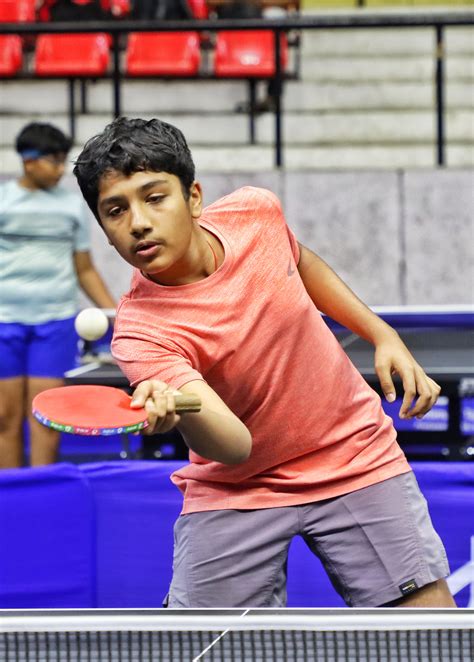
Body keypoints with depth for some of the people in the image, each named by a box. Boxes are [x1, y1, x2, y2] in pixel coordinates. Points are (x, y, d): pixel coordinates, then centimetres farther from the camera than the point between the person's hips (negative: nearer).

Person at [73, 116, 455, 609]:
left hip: (355, 455, 3)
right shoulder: (141, 333, -26)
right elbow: (233, 445, -36)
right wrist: (169, 411, -55)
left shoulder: (255, 212, -13)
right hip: (234, 490, -3)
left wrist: (383, 335, 8)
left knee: (430, 623, -6)